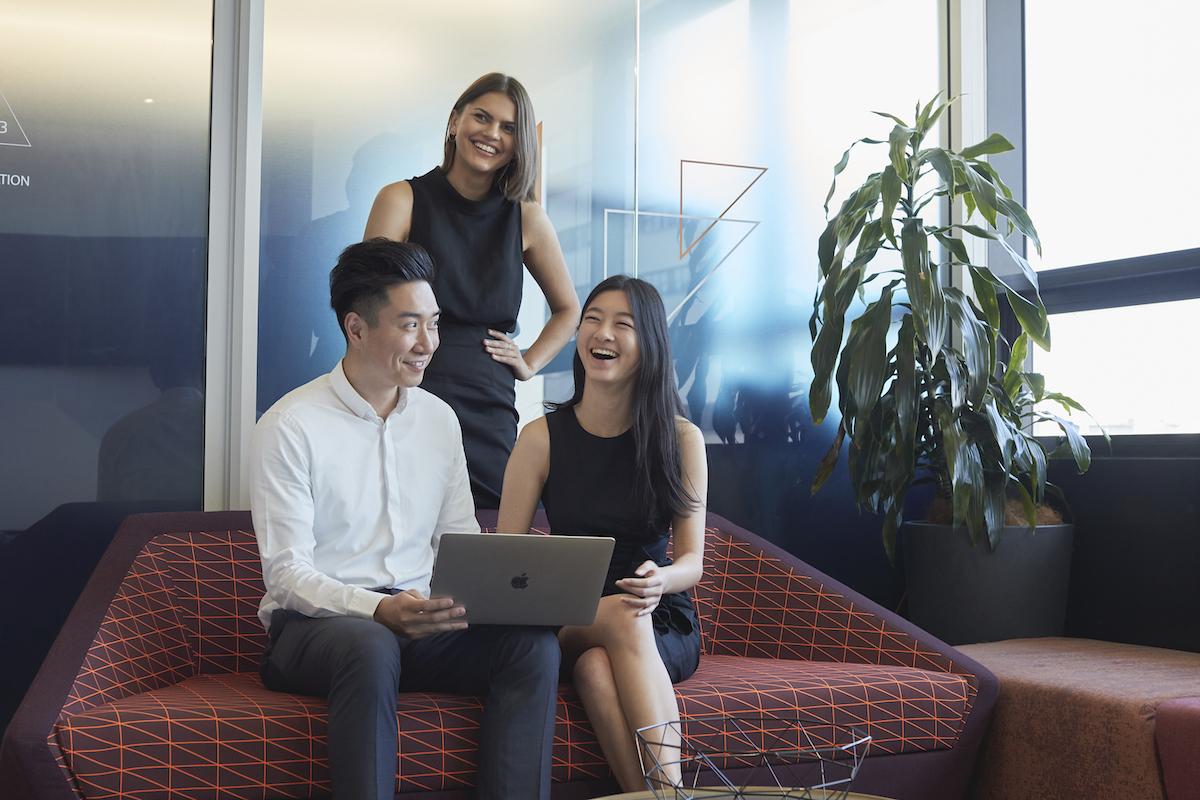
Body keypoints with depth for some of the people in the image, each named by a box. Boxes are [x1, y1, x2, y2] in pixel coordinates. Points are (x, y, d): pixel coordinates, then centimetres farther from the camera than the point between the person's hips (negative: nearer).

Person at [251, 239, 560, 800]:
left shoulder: (439, 419, 12)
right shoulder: (290, 426, -6)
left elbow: (462, 541, 14)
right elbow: (286, 572, -11)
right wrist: (379, 609, -28)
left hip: (423, 622, 5)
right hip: (315, 622, -5)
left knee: (533, 642, -22)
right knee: (370, 645, -39)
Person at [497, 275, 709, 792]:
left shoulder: (681, 439, 1)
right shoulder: (542, 438, 2)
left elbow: (692, 559, -1)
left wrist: (661, 580, -26)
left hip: (664, 624, 0)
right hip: (566, 623, 0)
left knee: (597, 665, -35)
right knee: (622, 617, -36)